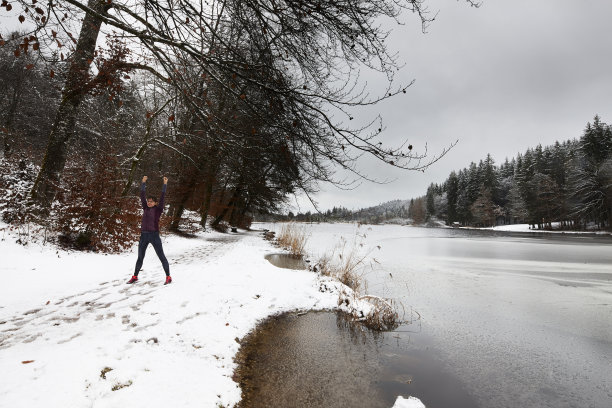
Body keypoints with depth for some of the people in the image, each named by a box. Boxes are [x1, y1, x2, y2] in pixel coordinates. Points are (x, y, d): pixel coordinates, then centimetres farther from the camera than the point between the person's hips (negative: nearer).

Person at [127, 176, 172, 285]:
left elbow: (162, 197, -8)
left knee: (161, 257, -2)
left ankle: (168, 277, 4)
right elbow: (142, 195, 9)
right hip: (144, 235, 5)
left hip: (154, 235, -5)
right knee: (140, 257, 16)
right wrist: (143, 183, 6)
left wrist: (165, 184, -11)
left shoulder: (158, 209, -1)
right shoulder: (145, 208, 11)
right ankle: (135, 277, 30)